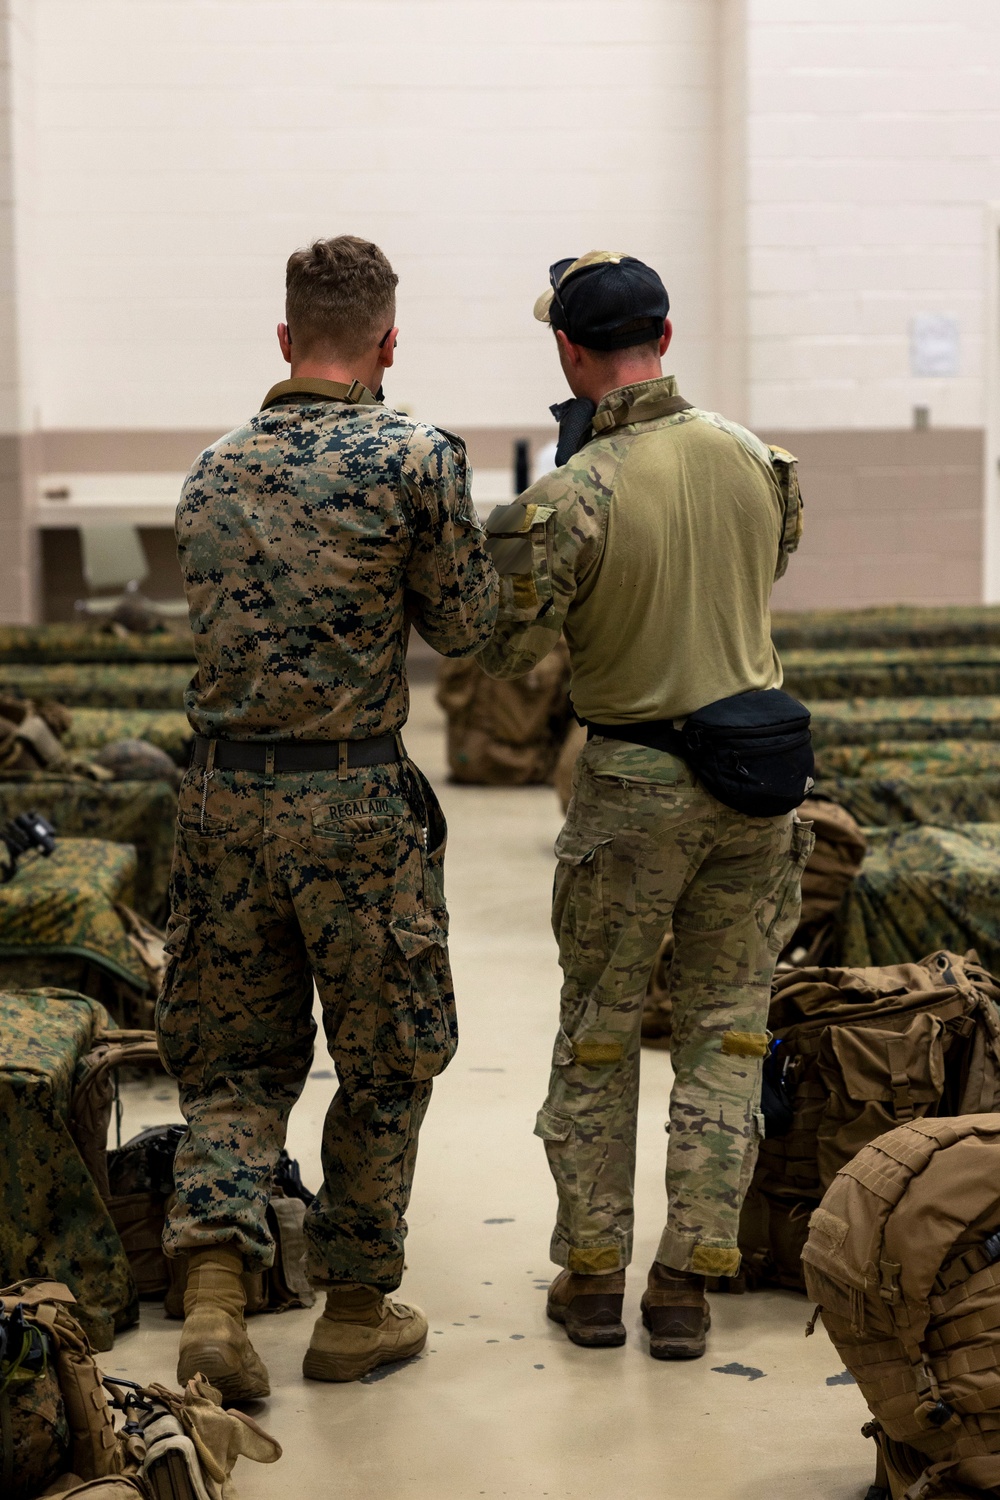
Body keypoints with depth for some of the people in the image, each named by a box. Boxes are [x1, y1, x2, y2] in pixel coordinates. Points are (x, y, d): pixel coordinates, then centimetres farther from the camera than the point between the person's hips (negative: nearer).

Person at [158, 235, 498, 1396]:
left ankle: (213, 1287, -3)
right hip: (352, 798, -4)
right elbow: (465, 630, 0)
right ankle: (354, 1309, 22)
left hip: (223, 788, 4)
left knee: (236, 1052, 15)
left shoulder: (212, 469, 7)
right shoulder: (415, 460, -8)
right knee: (385, 1060, 13)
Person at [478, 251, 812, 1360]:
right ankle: (688, 1281, 14)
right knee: (725, 1031, 11)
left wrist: (516, 535, 2)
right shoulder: (752, 456, -1)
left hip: (633, 783, -4)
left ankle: (591, 1276, 20)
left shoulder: (571, 497, -18)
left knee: (597, 1036, 12)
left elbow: (504, 653, -13)